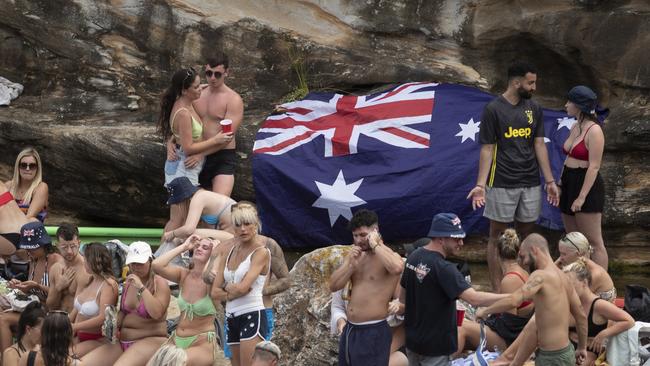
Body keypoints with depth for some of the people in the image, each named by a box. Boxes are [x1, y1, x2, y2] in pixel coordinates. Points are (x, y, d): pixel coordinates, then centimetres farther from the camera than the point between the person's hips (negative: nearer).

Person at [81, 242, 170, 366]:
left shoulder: (159, 284, -7)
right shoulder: (128, 283, 13)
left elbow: (157, 313, -22)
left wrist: (141, 287, -21)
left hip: (151, 340, -7)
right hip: (123, 341, 7)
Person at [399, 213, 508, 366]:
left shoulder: (413, 258, 2)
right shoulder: (443, 268, -25)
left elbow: (403, 298, 14)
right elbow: (474, 299, -33)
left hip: (412, 340, 9)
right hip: (434, 345, -9)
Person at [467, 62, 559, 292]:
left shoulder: (534, 109, 7)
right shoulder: (493, 109, -7)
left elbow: (539, 146, 9)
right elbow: (487, 149, -7)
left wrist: (550, 181, 4)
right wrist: (481, 184, -14)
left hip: (530, 184, 5)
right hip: (502, 184, -5)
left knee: (525, 235, 8)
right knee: (497, 237, 1)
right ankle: (497, 291, 4)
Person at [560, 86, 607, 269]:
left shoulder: (594, 131, -15)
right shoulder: (575, 127, 11)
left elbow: (594, 167, -19)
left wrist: (582, 197, -22)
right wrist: (560, 184, 16)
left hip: (587, 186, -9)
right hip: (569, 184, 9)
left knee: (594, 242, -6)